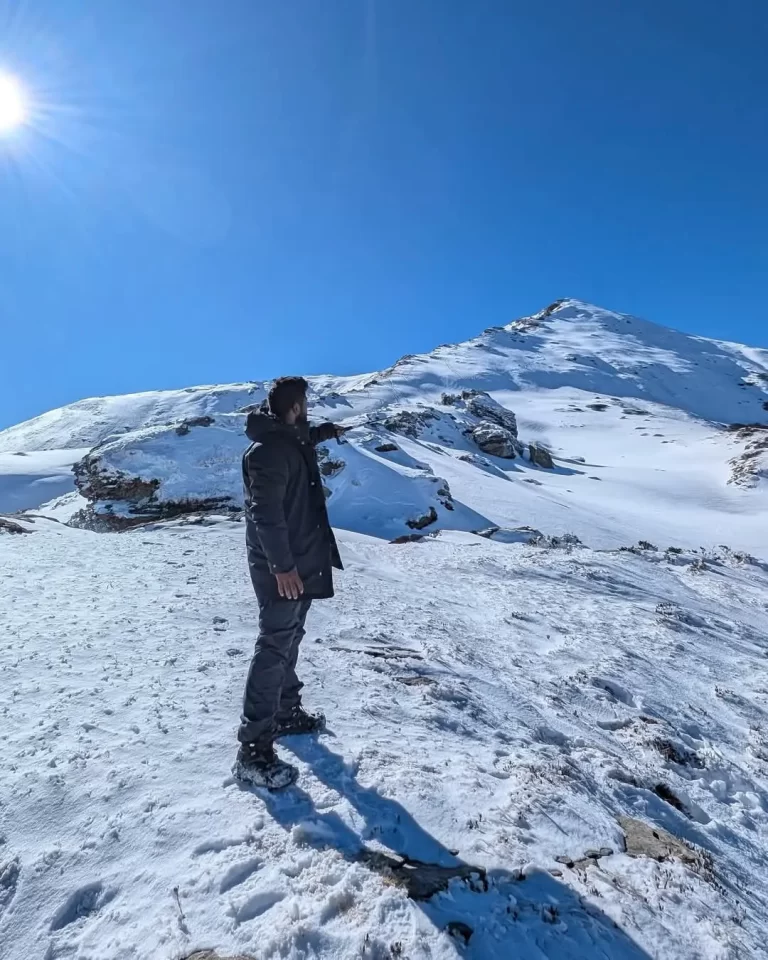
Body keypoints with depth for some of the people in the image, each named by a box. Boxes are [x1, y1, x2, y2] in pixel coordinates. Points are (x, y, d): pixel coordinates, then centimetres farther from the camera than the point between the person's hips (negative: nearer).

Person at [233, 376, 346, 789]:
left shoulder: (289, 440, 11)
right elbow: (266, 512, -27)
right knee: (274, 648, -8)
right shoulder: (268, 450, -21)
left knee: (288, 641, 19)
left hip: (300, 562, 10)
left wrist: (326, 431, 48)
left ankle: (286, 711, 35)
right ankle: (253, 750, -1)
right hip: (281, 568, -10)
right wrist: (281, 565, -28)